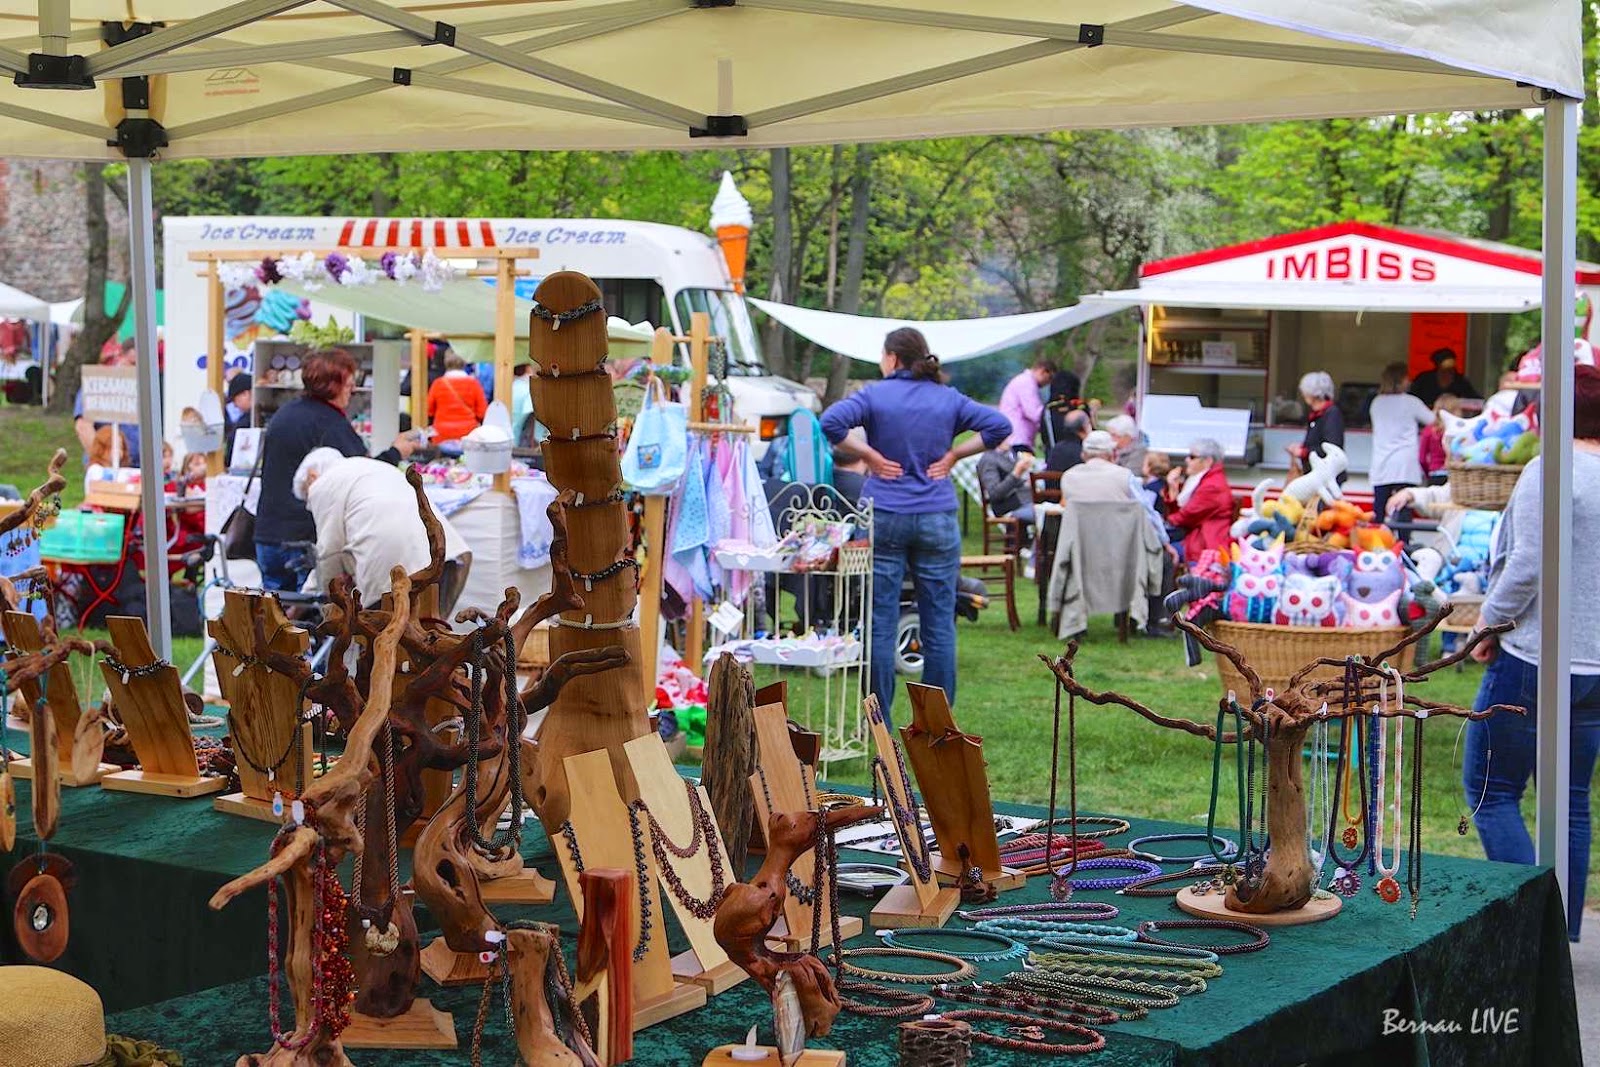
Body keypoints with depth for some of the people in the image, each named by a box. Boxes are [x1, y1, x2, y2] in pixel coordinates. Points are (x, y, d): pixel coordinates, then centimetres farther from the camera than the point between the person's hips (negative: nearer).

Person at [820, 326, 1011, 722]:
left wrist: (869, 455, -6)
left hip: (883, 517, -2)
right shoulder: (948, 399, 6)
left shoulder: (875, 395, -1)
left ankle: (879, 722, 5)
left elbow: (831, 422, -16)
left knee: (881, 624, 3)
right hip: (937, 519, 2)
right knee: (939, 625, 5)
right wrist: (952, 455, 3)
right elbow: (1000, 425, -1)